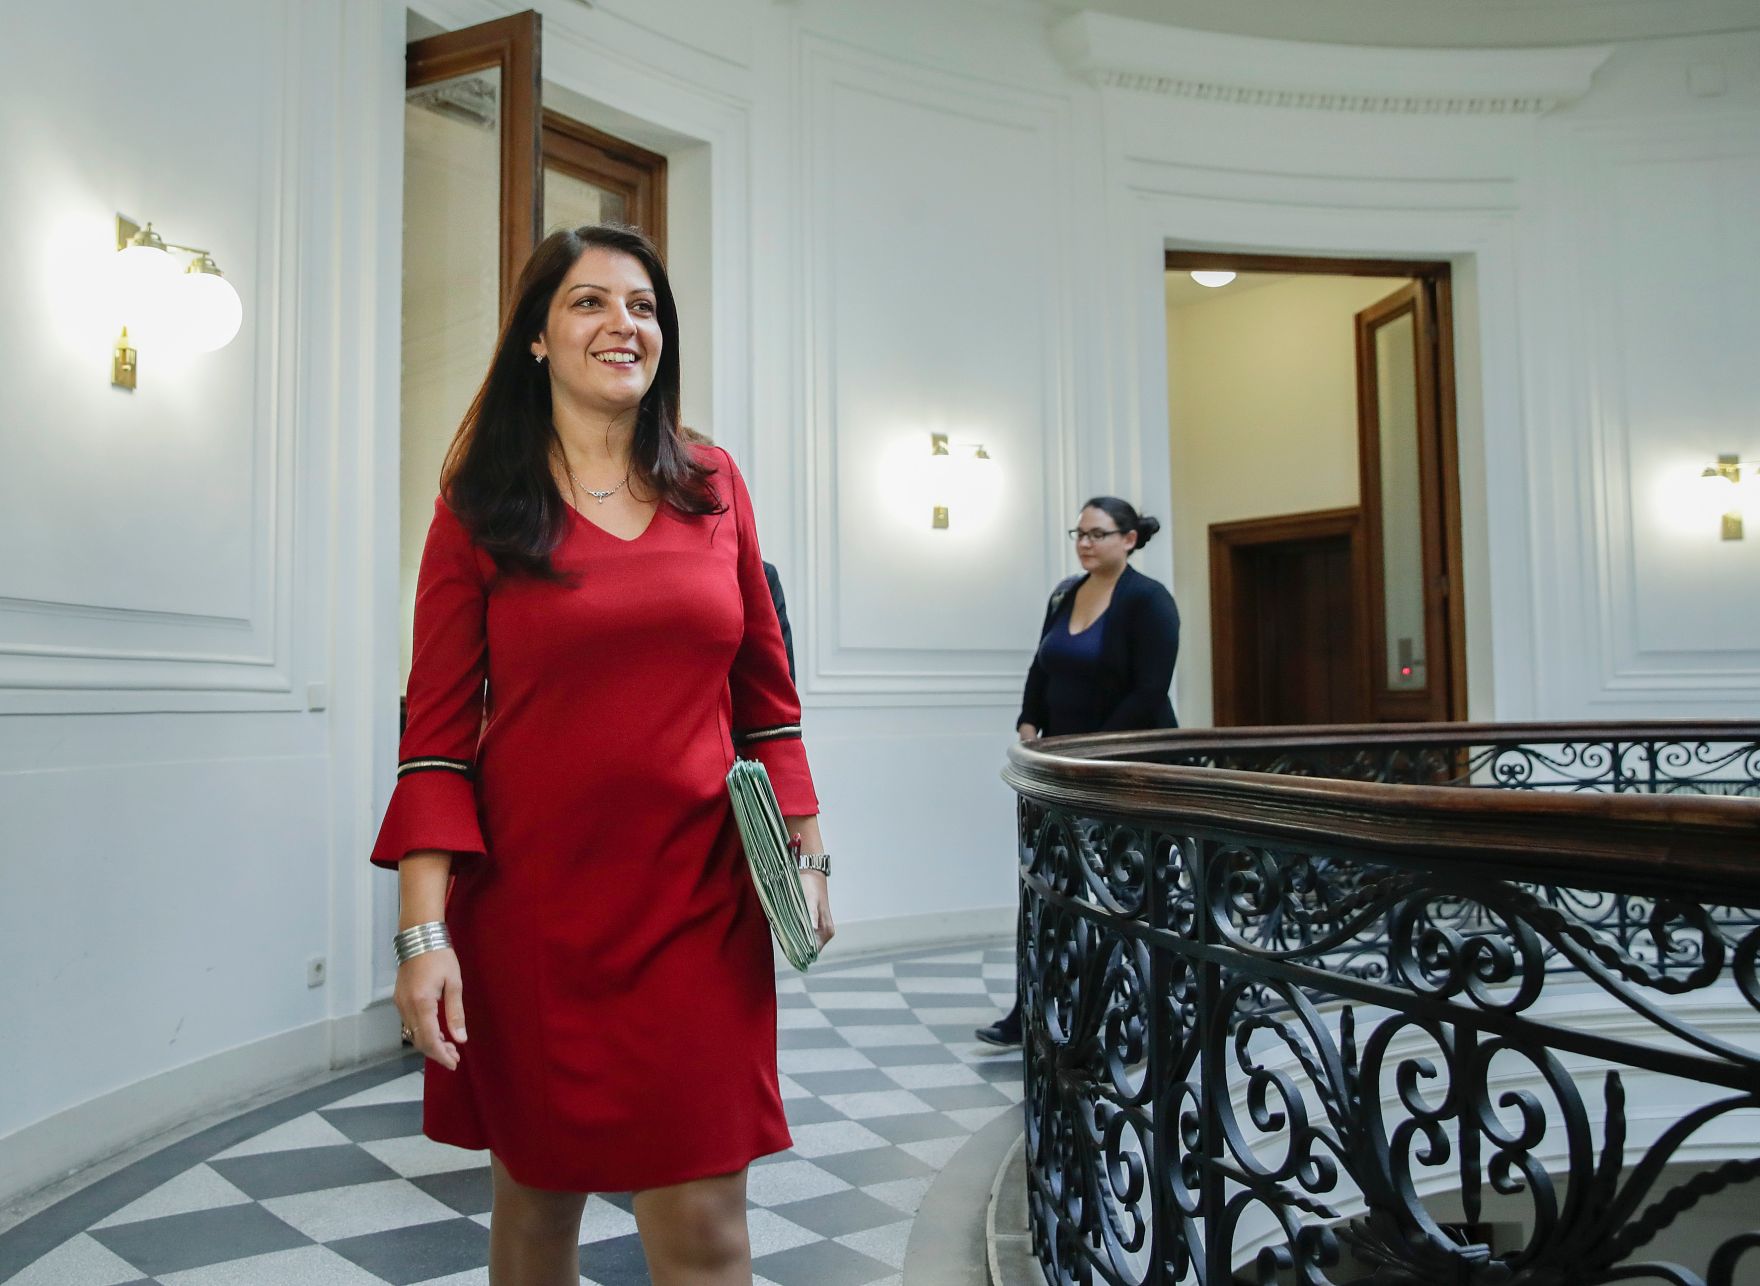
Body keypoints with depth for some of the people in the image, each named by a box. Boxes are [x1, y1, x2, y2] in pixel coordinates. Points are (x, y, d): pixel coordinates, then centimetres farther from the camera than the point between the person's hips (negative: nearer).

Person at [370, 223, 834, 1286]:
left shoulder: (713, 483, 6)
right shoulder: (481, 504, 0)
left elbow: (764, 689, 10)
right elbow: (437, 730, -4)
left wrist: (804, 852, 6)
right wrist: (425, 931, -10)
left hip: (698, 898, 1)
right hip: (533, 899, -1)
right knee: (537, 1194, 15)